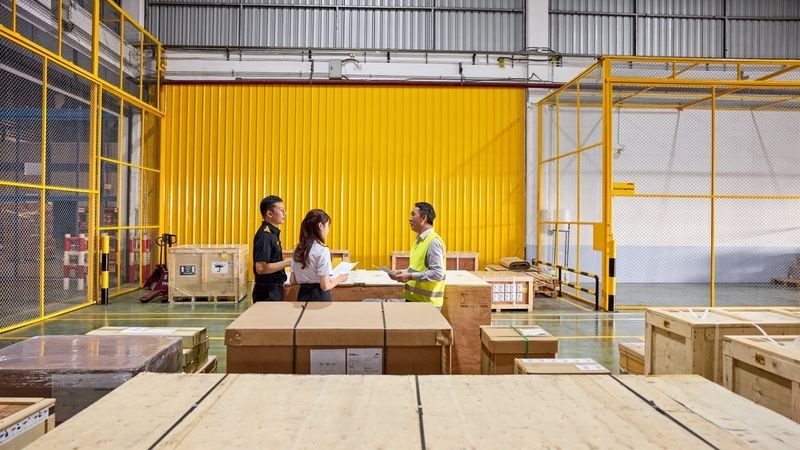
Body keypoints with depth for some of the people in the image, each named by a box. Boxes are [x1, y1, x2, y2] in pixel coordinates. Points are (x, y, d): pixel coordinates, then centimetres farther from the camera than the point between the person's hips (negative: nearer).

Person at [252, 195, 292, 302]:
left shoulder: (272, 233, 10)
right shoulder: (264, 235, -19)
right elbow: (260, 268, -24)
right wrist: (287, 262, -18)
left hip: (274, 289, 9)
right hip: (267, 291, -9)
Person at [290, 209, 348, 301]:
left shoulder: (298, 249, 5)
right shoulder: (322, 250, -16)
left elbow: (293, 281, 9)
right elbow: (325, 286, -17)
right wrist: (339, 279, 1)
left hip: (303, 297, 7)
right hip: (320, 298, -7)